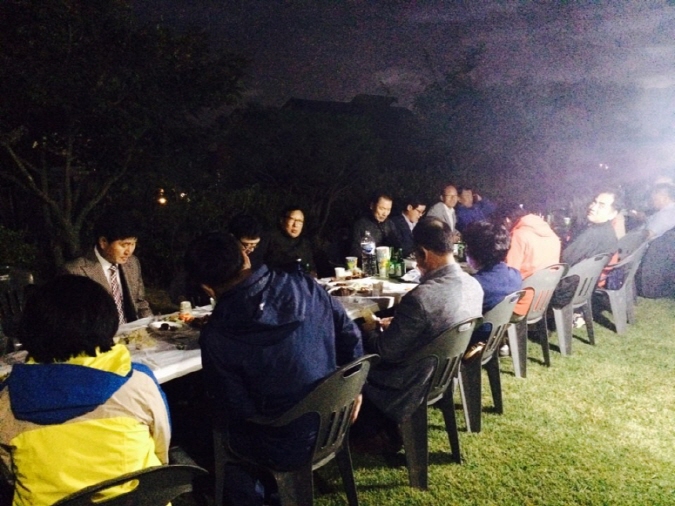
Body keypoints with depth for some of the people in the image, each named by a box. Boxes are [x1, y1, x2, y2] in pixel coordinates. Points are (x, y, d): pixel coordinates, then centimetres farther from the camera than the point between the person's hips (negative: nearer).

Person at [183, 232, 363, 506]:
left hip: (286, 450, -5)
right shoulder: (303, 284, -12)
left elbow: (237, 410, -16)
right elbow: (351, 337, -2)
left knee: (210, 425, 22)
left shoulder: (217, 335, -24)